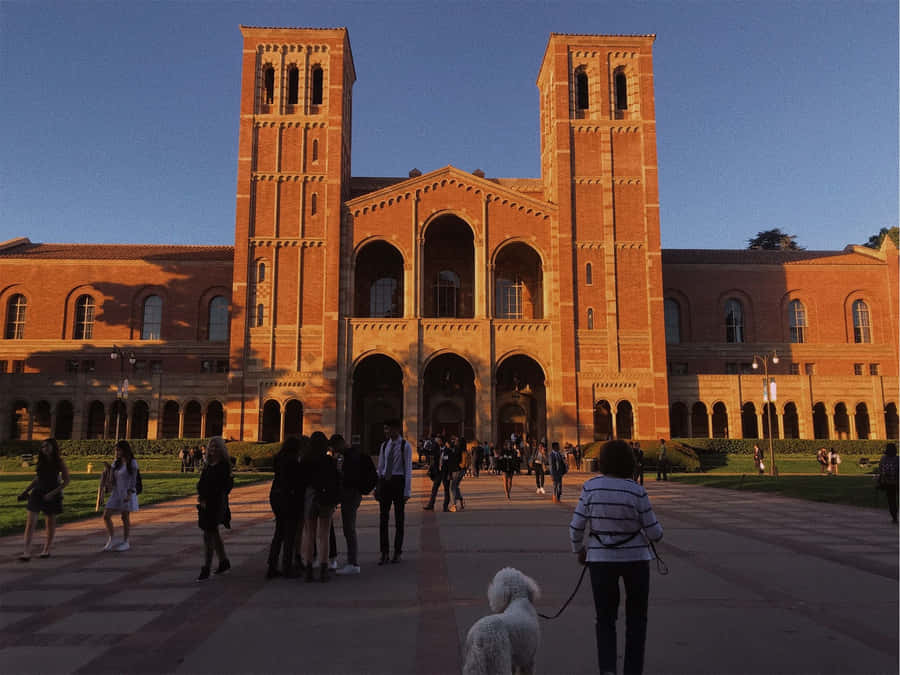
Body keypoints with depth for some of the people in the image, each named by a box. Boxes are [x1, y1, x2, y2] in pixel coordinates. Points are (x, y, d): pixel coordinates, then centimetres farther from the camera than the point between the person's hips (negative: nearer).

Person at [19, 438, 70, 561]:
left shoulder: (59, 462, -8)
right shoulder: (41, 461, 4)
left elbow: (66, 481, -8)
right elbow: (38, 478, 18)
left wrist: (52, 493, -17)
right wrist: (26, 490, 14)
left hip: (53, 495, -3)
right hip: (38, 493, 3)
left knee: (51, 522, 9)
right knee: (30, 523, -9)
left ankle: (47, 550, 24)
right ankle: (27, 552, -10)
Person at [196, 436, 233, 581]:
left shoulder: (224, 465, -10)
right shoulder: (209, 464, 12)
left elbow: (222, 487, -14)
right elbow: (202, 482, 15)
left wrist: (207, 500, -15)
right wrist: (201, 496, -2)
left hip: (216, 503, -8)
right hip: (205, 503, 8)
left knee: (208, 534, -9)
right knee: (213, 533, 16)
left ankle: (206, 569, -4)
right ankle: (224, 562, 30)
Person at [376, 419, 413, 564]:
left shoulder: (405, 446, -5)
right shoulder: (384, 445, 10)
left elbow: (408, 469, -7)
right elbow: (380, 468, 14)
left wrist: (407, 491, -11)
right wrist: (377, 488, 10)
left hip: (398, 481, -4)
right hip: (385, 481, 4)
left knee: (399, 519, 6)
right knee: (383, 518, 4)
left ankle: (397, 552, 18)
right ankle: (384, 553, 13)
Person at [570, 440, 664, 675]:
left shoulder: (591, 487, -11)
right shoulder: (637, 492, -14)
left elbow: (577, 527, -8)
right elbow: (654, 533, -8)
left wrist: (579, 550, 11)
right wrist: (654, 531, 16)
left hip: (601, 559, 1)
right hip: (635, 558, 0)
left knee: (605, 620, 12)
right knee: (636, 619, 17)